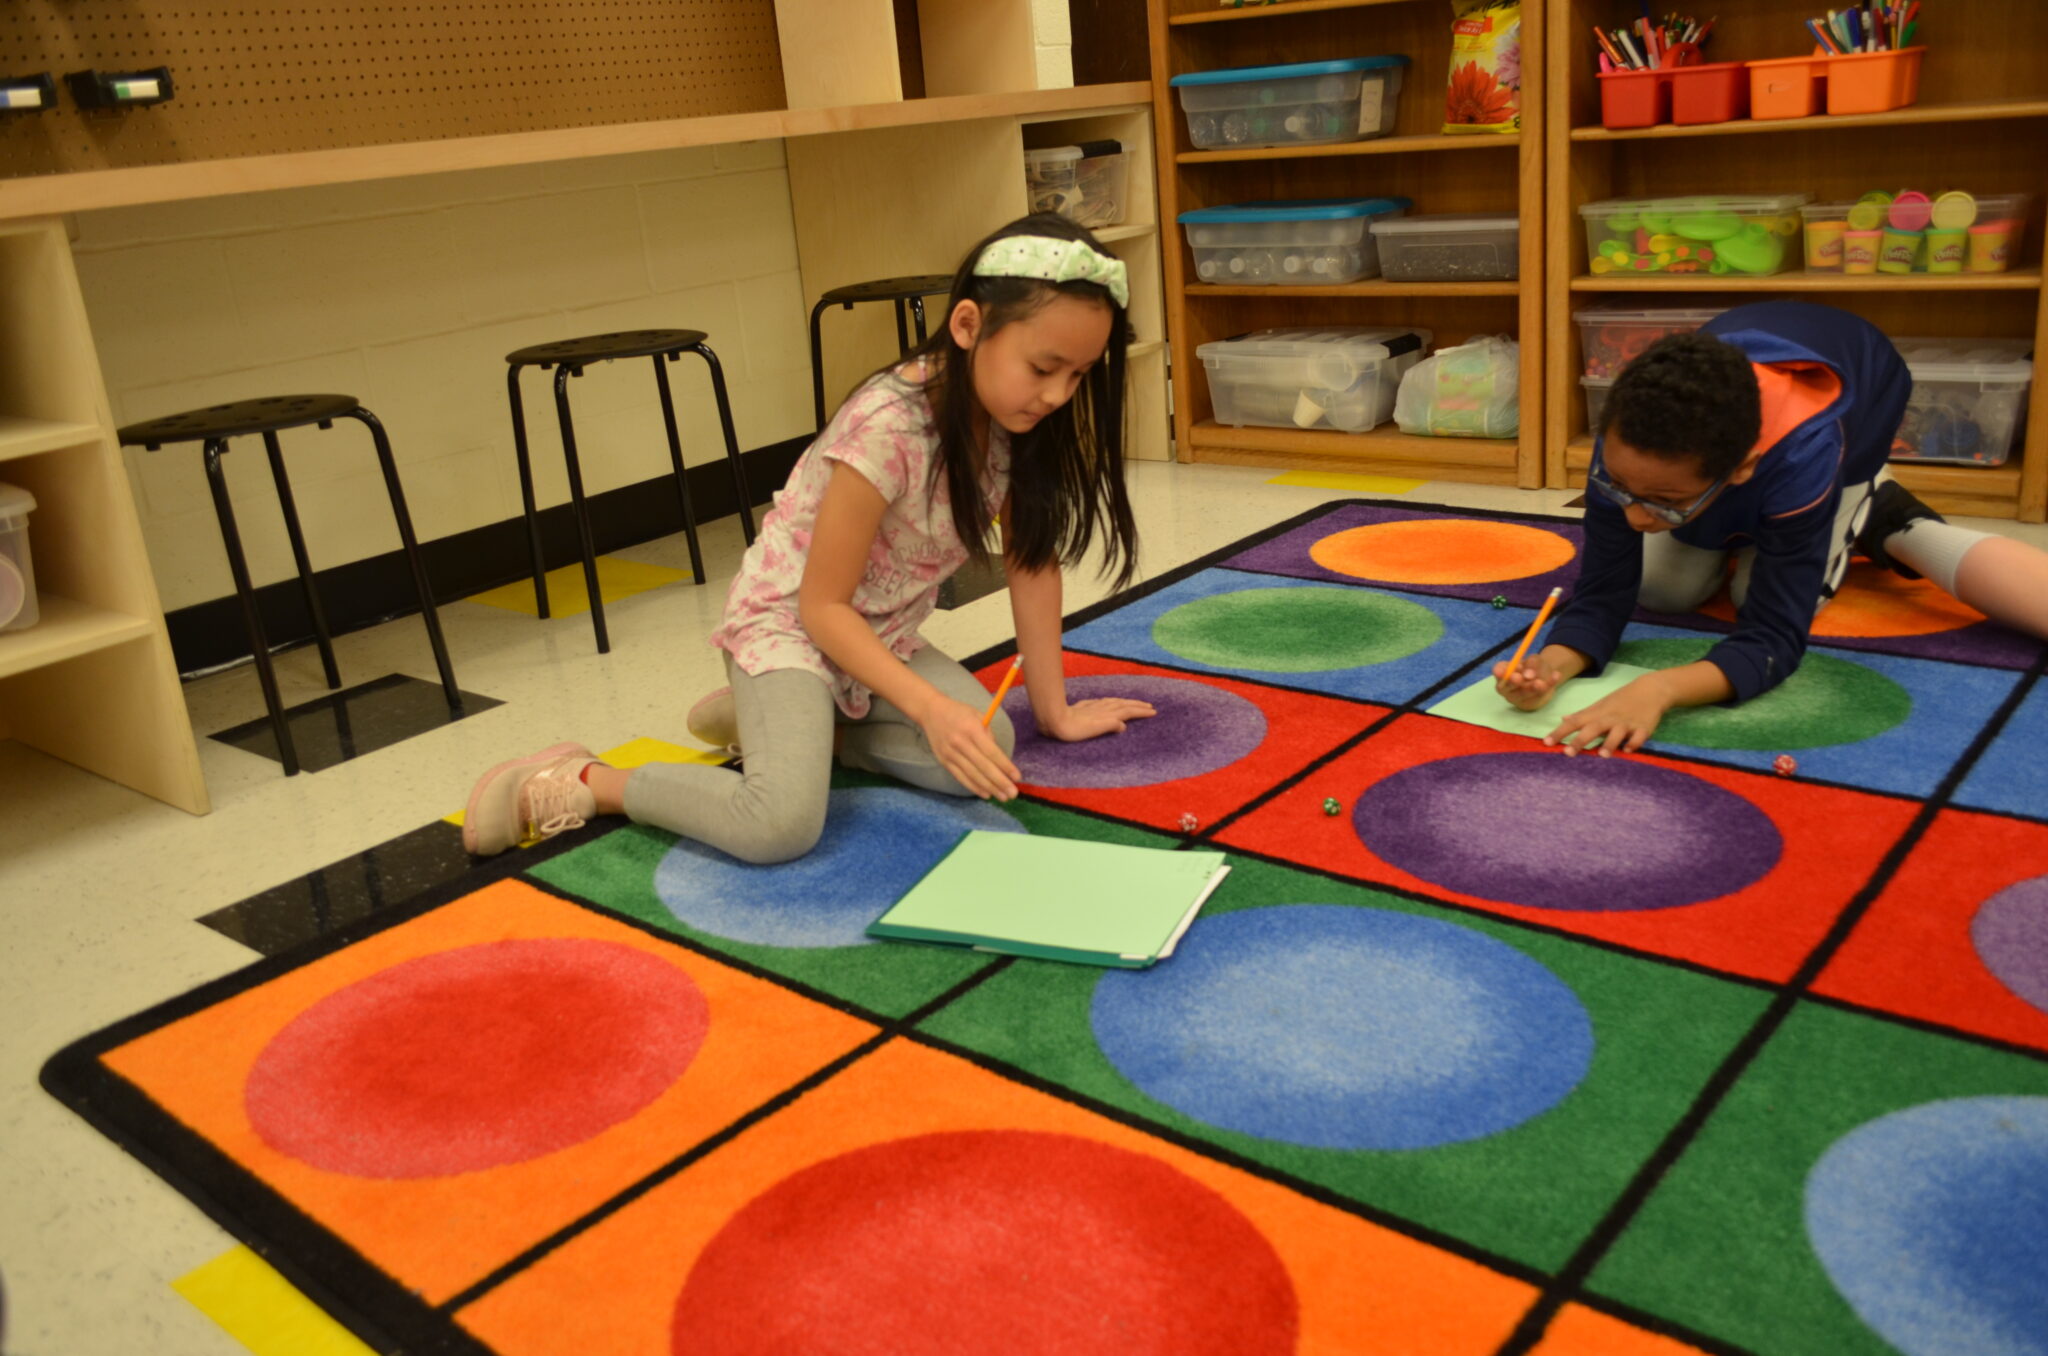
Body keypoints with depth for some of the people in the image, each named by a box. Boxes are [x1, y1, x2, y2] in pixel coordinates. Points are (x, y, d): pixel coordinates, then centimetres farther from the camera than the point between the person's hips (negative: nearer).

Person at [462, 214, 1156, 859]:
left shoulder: (1012, 417, -9)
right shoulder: (887, 428, -29)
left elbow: (1032, 562, -1)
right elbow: (823, 605, -23)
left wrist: (1053, 708, 0)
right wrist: (932, 709, -30)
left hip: (882, 635, 8)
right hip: (790, 623, -8)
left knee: (986, 753, -17)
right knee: (780, 825, -30)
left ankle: (771, 722, 4)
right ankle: (579, 782, -5)